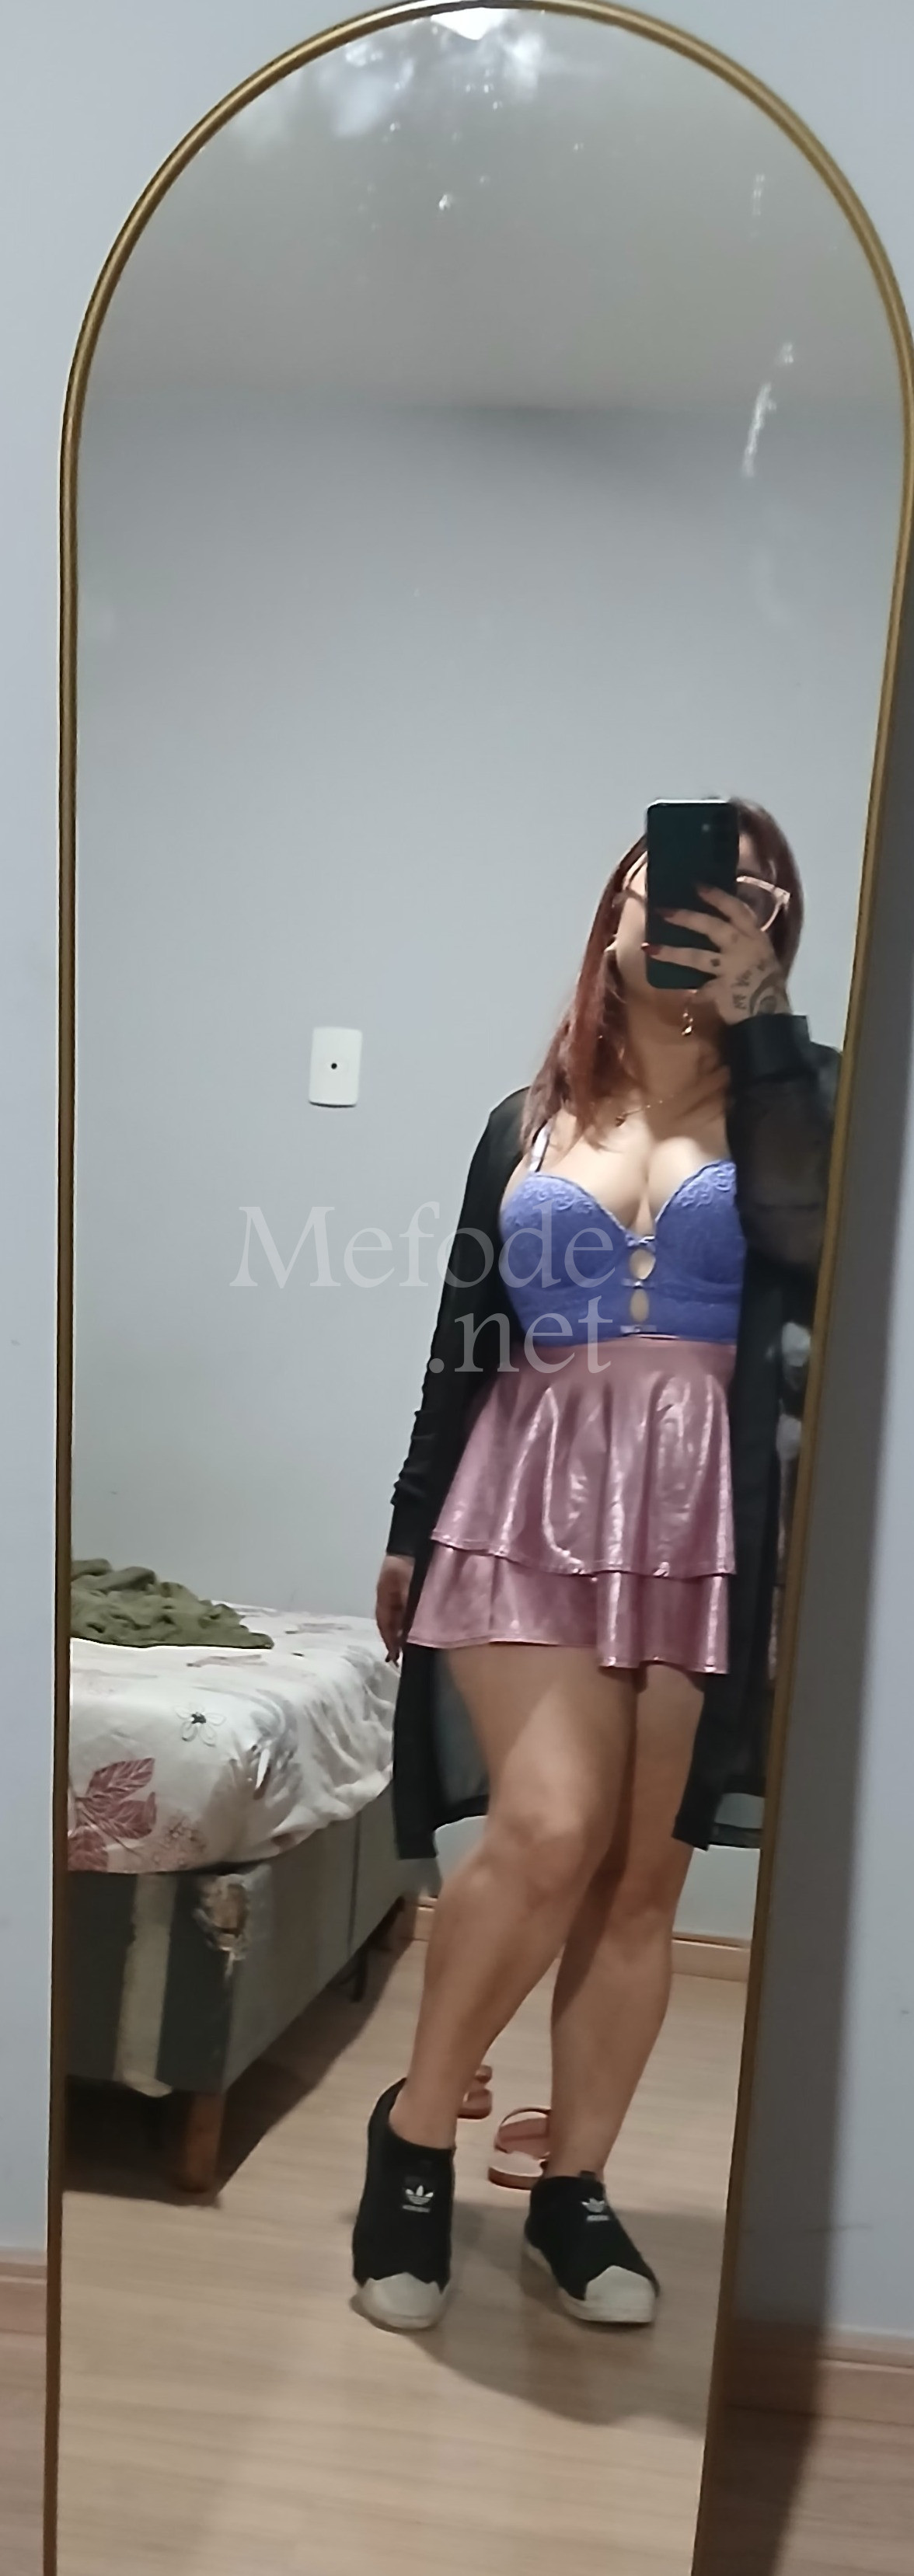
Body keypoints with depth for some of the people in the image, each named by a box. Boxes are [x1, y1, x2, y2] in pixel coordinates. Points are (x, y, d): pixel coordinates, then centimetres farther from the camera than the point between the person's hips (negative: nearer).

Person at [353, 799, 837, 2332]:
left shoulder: (785, 1099, 8)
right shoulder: (525, 1121, 13)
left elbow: (816, 1238, -15)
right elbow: (464, 1339, 15)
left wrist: (757, 1013, -13)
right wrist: (409, 1525, 14)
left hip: (700, 1515, 0)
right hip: (530, 1497, 0)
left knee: (645, 1872, 4)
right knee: (549, 1828, -15)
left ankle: (572, 2188, 22)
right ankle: (414, 2131, 8)